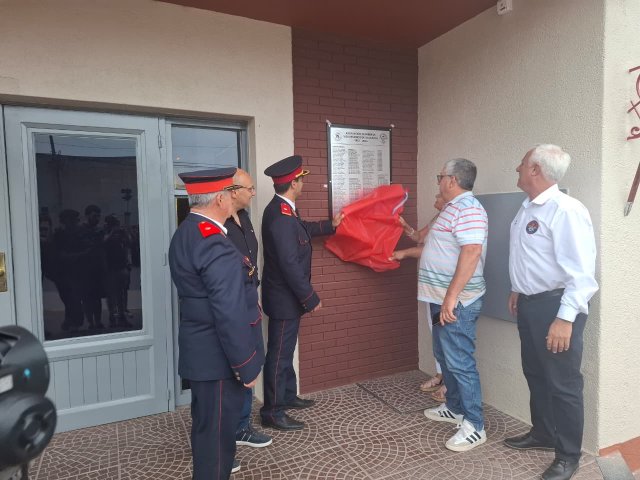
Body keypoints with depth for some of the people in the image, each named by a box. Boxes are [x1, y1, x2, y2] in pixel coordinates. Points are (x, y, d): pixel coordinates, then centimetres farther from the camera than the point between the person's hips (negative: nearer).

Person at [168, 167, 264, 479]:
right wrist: (246, 366, -19)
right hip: (218, 354, -10)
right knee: (217, 424, 8)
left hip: (201, 348, 10)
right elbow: (230, 313, -27)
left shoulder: (185, 233, 7)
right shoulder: (215, 243, -26)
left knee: (207, 419, 27)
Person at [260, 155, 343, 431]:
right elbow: (290, 265, -27)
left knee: (286, 350, 21)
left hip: (286, 296, 10)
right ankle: (272, 412, 16)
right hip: (284, 299, -10)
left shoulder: (282, 209, 6)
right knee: (279, 354, 2)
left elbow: (301, 229, 27)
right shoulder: (281, 216, -26)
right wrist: (311, 299, -19)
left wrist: (330, 225, 39)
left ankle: (288, 395, 38)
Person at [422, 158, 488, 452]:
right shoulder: (453, 208, 17)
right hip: (444, 299, 11)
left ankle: (474, 426, 9)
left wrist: (451, 297, -29)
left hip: (457, 302, -11)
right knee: (445, 356, 19)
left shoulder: (468, 208, -17)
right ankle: (455, 407, 35)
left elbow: (471, 253, -27)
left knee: (460, 362, -3)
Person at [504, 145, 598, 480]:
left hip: (555, 305, -9)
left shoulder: (565, 210, -20)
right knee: (536, 374, 21)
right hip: (529, 304, 9)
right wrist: (518, 290, 24)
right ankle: (542, 434, 41)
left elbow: (581, 272, -24)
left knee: (563, 383, 6)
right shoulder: (528, 207, 8)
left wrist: (565, 318, -26)